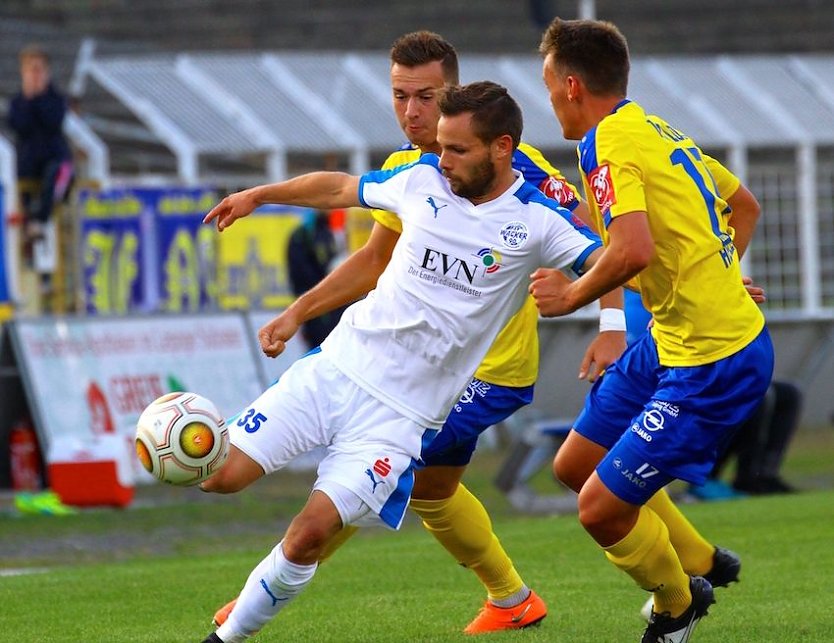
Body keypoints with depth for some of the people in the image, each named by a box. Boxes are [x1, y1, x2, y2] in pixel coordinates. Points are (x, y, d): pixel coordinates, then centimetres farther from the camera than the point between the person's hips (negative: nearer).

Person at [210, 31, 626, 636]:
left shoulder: (510, 163, -20)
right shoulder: (403, 170, 2)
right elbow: (377, 260, 16)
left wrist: (613, 323, -29)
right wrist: (300, 309, 8)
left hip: (490, 370, -8)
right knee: (428, 487, 23)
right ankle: (512, 599, 43)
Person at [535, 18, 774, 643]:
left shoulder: (610, 141, -18)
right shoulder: (660, 132, 11)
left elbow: (633, 249, -33)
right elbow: (745, 206, 25)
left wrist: (573, 294, -16)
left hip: (713, 366, -10)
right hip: (670, 344, 10)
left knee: (602, 509, -5)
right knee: (576, 466, 18)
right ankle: (701, 562, 34)